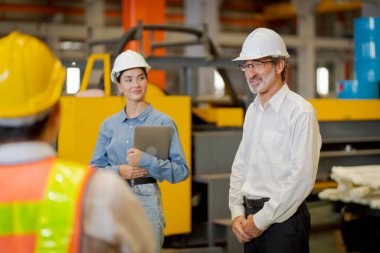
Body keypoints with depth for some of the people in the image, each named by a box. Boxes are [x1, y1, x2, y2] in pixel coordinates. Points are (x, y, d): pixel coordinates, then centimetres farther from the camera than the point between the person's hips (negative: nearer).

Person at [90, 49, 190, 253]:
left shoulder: (163, 122, -2)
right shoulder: (109, 125, 8)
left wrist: (146, 160, -17)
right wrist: (119, 171, -9)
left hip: (147, 203, -3)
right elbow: (94, 169, 10)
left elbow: (181, 171, -6)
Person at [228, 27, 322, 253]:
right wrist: (237, 213, 3)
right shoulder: (252, 110, 11)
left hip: (283, 218, -6)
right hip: (251, 218, 6)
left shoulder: (301, 111, -12)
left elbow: (302, 178, -17)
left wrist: (261, 220, -14)